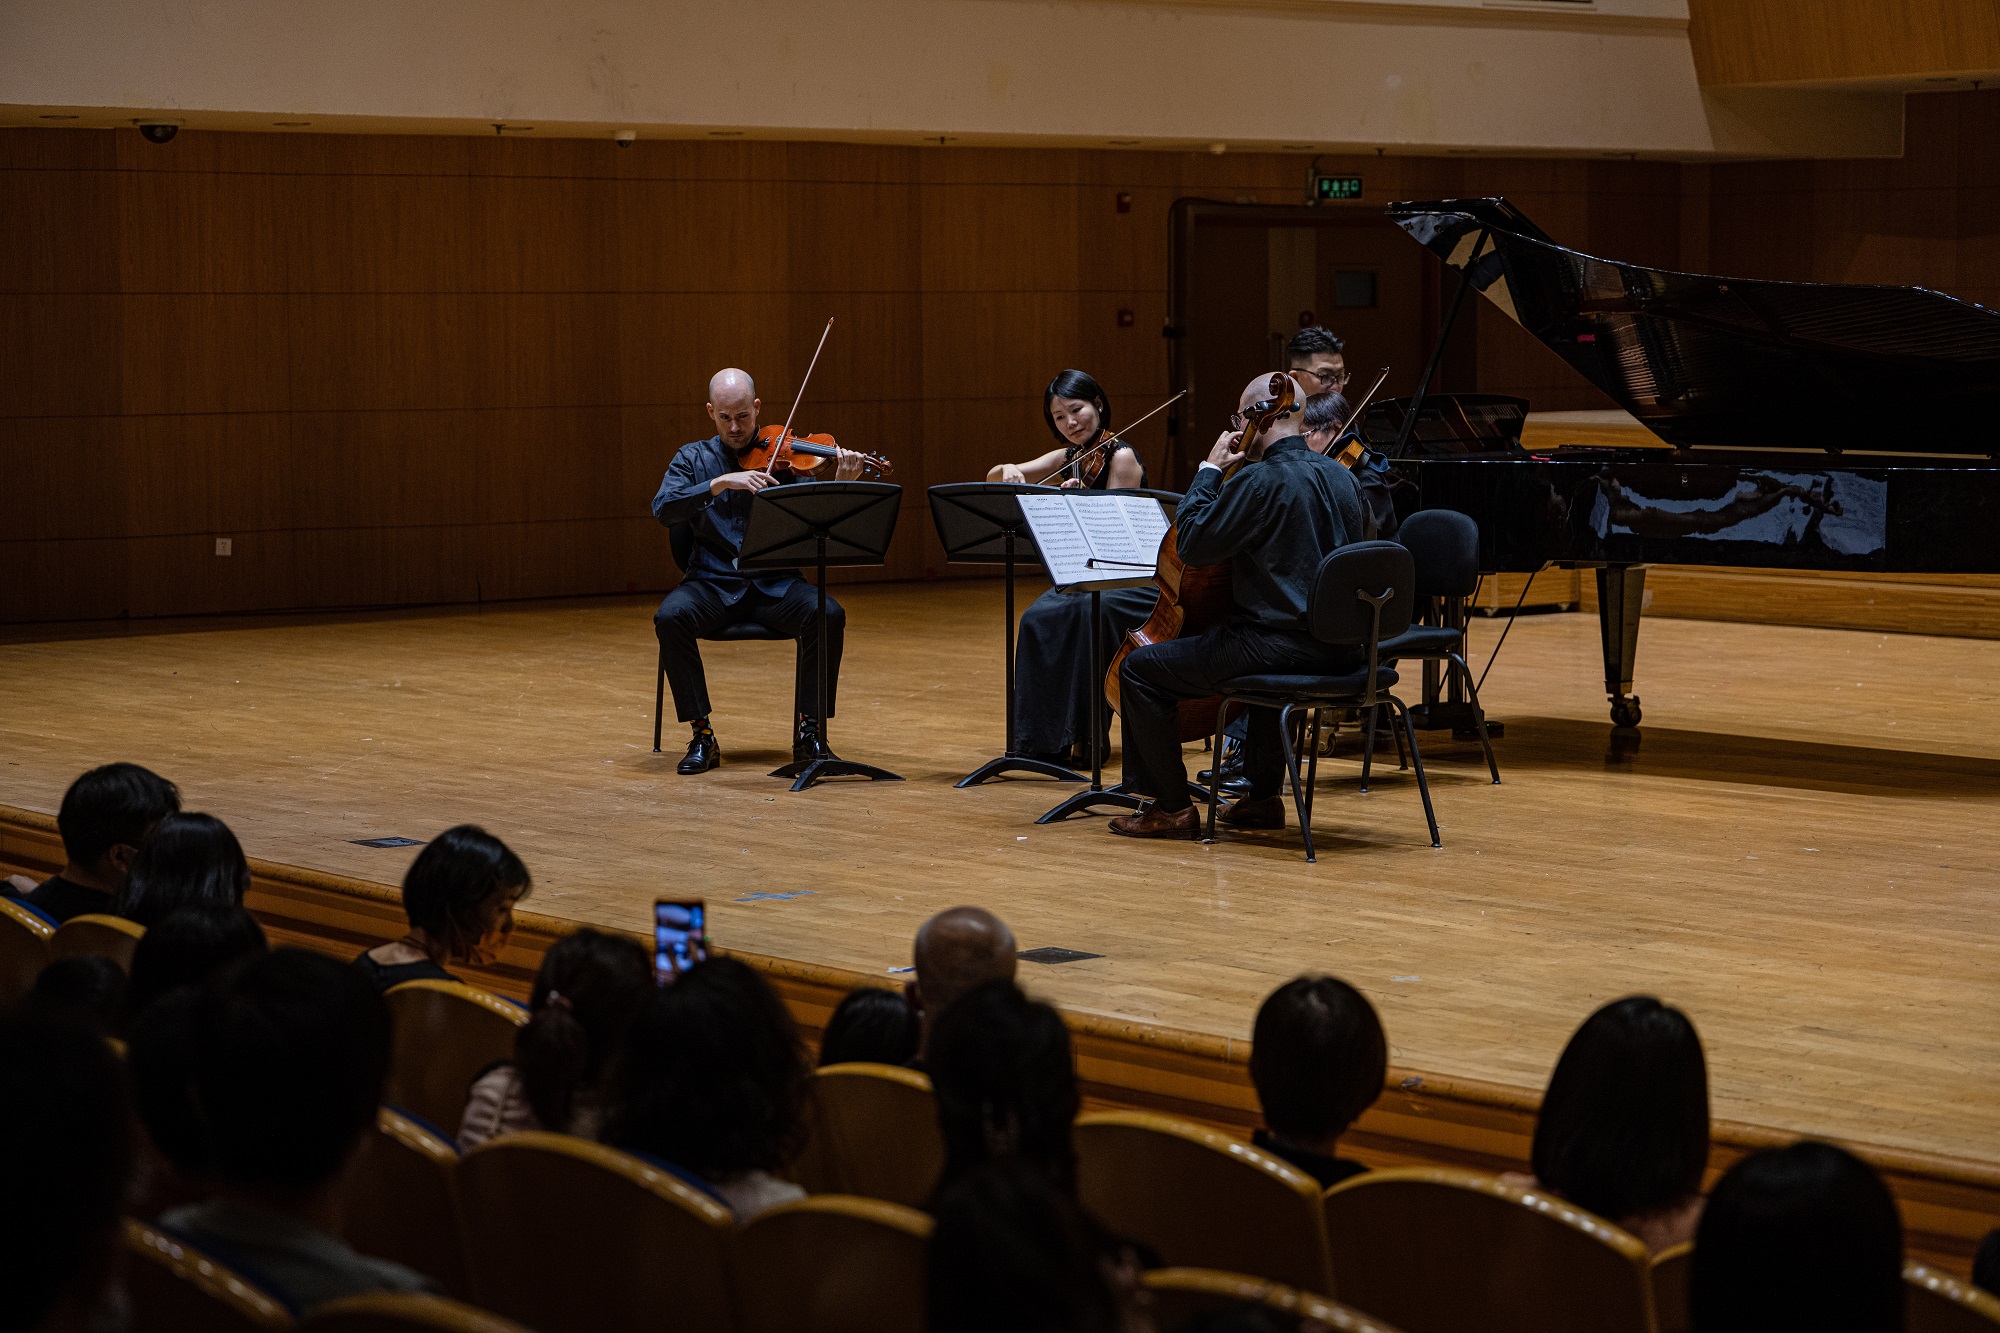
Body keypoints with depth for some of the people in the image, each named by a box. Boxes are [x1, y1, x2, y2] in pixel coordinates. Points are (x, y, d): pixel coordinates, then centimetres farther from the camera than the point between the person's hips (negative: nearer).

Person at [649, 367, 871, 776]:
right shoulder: (693, 459, 8)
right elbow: (663, 509, -10)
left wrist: (840, 486, -22)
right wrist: (721, 482, -21)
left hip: (775, 585, 0)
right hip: (713, 584, 0)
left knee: (828, 614, -28)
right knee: (670, 617, -31)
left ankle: (809, 730, -15)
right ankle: (701, 734, -18)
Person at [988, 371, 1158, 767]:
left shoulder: (1121, 458, -10)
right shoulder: (1070, 458, 10)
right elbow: (993, 479, 13)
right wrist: (1008, 470, -9)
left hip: (1135, 582, -6)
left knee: (1087, 613, -36)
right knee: (1039, 619, -24)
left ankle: (1086, 736, -28)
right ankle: (1042, 737, -18)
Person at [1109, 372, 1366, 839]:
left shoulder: (1262, 480, -17)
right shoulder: (1339, 476, 9)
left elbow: (1191, 544, -13)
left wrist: (1209, 469, -4)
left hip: (1283, 644, -9)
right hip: (1339, 646, 9)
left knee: (1139, 670, 1)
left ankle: (1172, 806, 6)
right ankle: (1263, 796, 39)